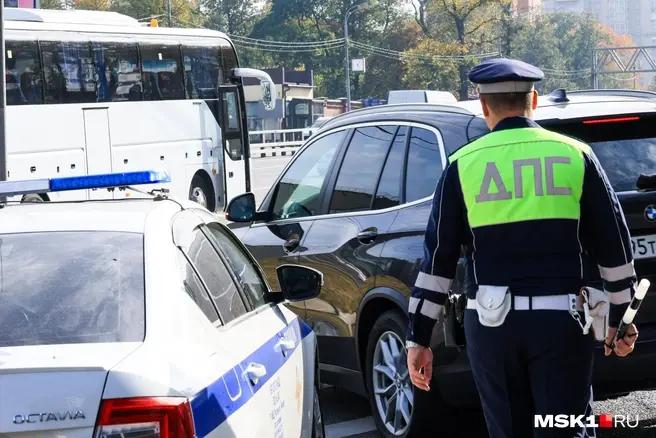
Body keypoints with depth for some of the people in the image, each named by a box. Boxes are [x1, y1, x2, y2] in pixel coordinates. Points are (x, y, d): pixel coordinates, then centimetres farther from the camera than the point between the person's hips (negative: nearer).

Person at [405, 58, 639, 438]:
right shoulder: (575, 155, 3)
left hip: (491, 322, 1)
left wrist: (419, 337, 6)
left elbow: (438, 257, 1)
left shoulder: (464, 164, 1)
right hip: (561, 320, 0)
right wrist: (622, 317, 17)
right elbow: (615, 249, 6)